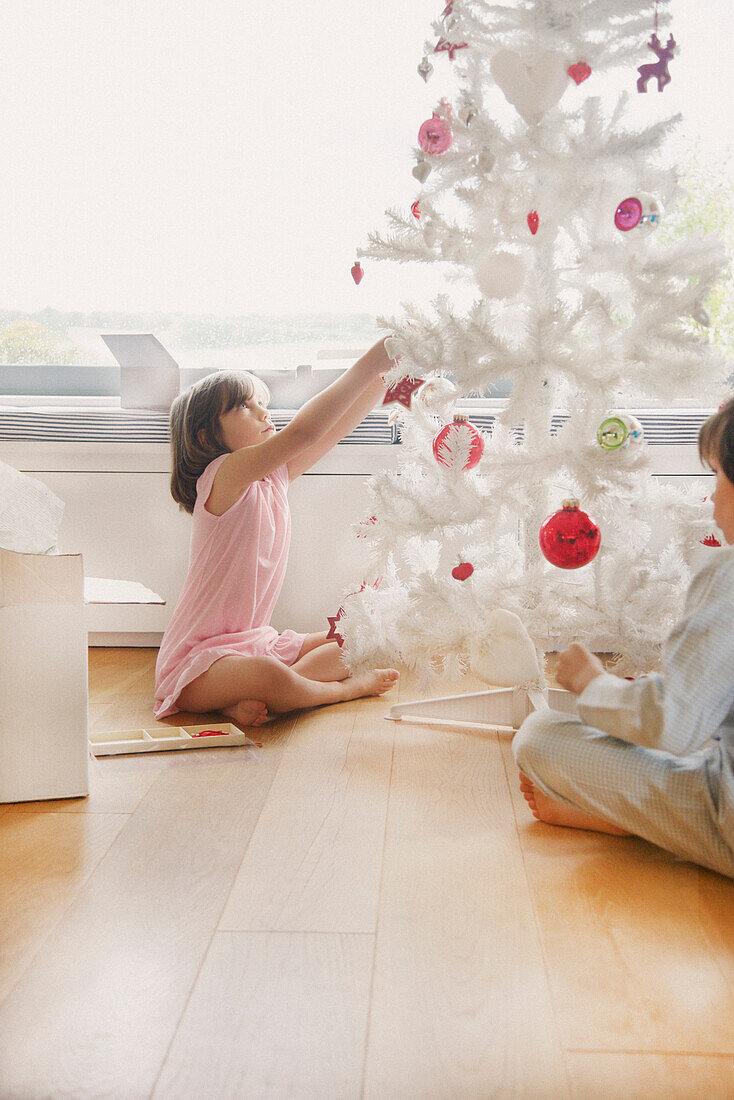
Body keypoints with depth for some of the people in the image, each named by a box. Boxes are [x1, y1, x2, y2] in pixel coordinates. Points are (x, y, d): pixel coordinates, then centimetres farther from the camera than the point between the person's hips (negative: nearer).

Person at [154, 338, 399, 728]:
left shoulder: (274, 477, 6)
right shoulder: (223, 476, -18)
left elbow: (336, 426, 2)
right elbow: (302, 432, -32)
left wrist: (386, 372, -11)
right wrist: (371, 362, -30)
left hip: (255, 641, 9)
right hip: (197, 656, -9)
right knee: (267, 675, -36)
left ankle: (246, 699, -12)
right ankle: (344, 689, -3)